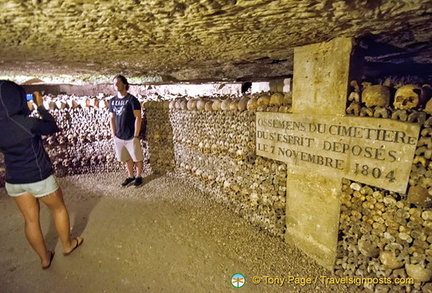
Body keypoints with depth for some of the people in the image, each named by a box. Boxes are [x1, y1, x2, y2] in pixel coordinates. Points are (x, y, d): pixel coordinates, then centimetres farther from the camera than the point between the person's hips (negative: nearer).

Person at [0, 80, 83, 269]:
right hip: (39, 177, -5)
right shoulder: (27, 122, -22)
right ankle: (67, 245, 36)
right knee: (59, 209, 18)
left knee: (31, 220, 17)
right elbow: (52, 128, -5)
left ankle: (44, 258, 33)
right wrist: (41, 106, 3)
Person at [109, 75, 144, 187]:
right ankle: (130, 176, 33)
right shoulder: (112, 101, 6)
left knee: (137, 158, 8)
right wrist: (113, 134, 5)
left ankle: (138, 176, 27)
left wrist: (136, 135, -15)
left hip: (131, 136, -5)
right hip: (118, 137, 5)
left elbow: (138, 118, -13)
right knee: (126, 158, 17)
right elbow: (112, 118, 11)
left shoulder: (132, 99, -11)